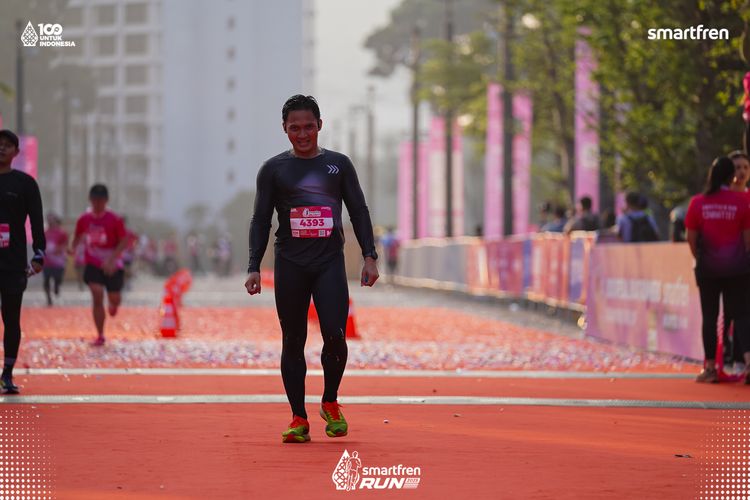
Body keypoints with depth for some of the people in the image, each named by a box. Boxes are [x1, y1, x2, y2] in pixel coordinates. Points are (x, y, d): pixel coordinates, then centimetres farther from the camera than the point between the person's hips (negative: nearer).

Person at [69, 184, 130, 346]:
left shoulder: (114, 219, -13)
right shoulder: (84, 219, -3)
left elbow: (125, 241, -13)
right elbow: (78, 236, 14)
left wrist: (111, 258, -25)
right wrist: (73, 247, -7)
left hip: (112, 265, -1)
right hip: (93, 264, 1)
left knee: (115, 299, 8)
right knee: (97, 297, -14)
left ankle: (112, 303, 51)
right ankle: (100, 336, -7)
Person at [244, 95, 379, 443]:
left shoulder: (339, 164, 10)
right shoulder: (273, 169, 8)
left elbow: (359, 211, 10)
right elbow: (261, 221, 7)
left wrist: (369, 256, -1)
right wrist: (254, 267, -3)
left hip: (330, 261, 0)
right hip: (290, 264, 0)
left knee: (335, 336, -12)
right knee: (293, 342, 1)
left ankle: (330, 403, 11)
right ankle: (299, 418, 7)